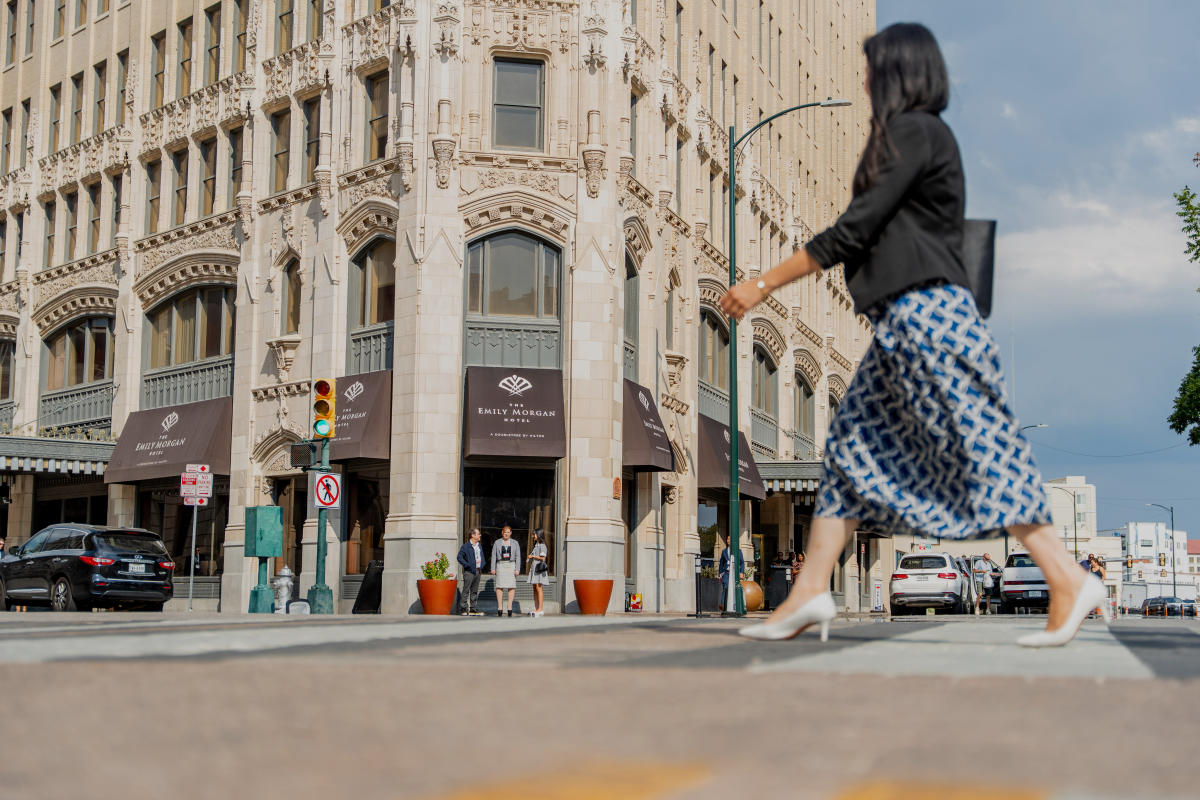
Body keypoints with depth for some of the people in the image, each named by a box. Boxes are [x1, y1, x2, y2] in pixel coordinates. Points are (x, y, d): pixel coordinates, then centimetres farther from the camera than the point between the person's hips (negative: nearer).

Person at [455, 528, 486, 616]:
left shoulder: (479, 546, 17)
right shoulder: (466, 546, -7)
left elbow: (482, 557, 26)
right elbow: (459, 557, -11)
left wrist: (482, 564, 7)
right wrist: (467, 565, -17)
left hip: (478, 571, 7)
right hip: (469, 572, -7)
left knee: (475, 591, 9)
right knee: (466, 590, -6)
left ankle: (473, 609, 13)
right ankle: (464, 609, -3)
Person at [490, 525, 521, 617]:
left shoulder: (515, 543, 9)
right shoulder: (497, 543, 9)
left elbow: (518, 557, 7)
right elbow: (493, 556, 9)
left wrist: (517, 569, -3)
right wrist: (493, 568, 0)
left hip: (511, 565, 0)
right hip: (500, 565, 0)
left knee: (512, 586, -5)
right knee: (499, 585, -7)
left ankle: (509, 606, -1)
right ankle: (499, 606, -5)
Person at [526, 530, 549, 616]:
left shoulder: (542, 546, -7)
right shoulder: (535, 546, 19)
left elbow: (543, 558, -13)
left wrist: (533, 556, -7)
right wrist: (529, 558, 10)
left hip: (540, 568, -9)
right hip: (534, 568, 9)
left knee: (538, 588, -12)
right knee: (534, 589, 5)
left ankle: (540, 609, -13)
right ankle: (535, 608, 5)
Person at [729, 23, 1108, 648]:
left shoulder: (913, 132, -9)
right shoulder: (923, 136, 20)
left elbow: (852, 231, -13)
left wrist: (765, 283, -9)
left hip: (924, 312, -10)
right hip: (905, 318, 10)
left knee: (978, 449, -9)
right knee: (852, 443, 7)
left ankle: (1069, 581, -4)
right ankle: (810, 591, 8)